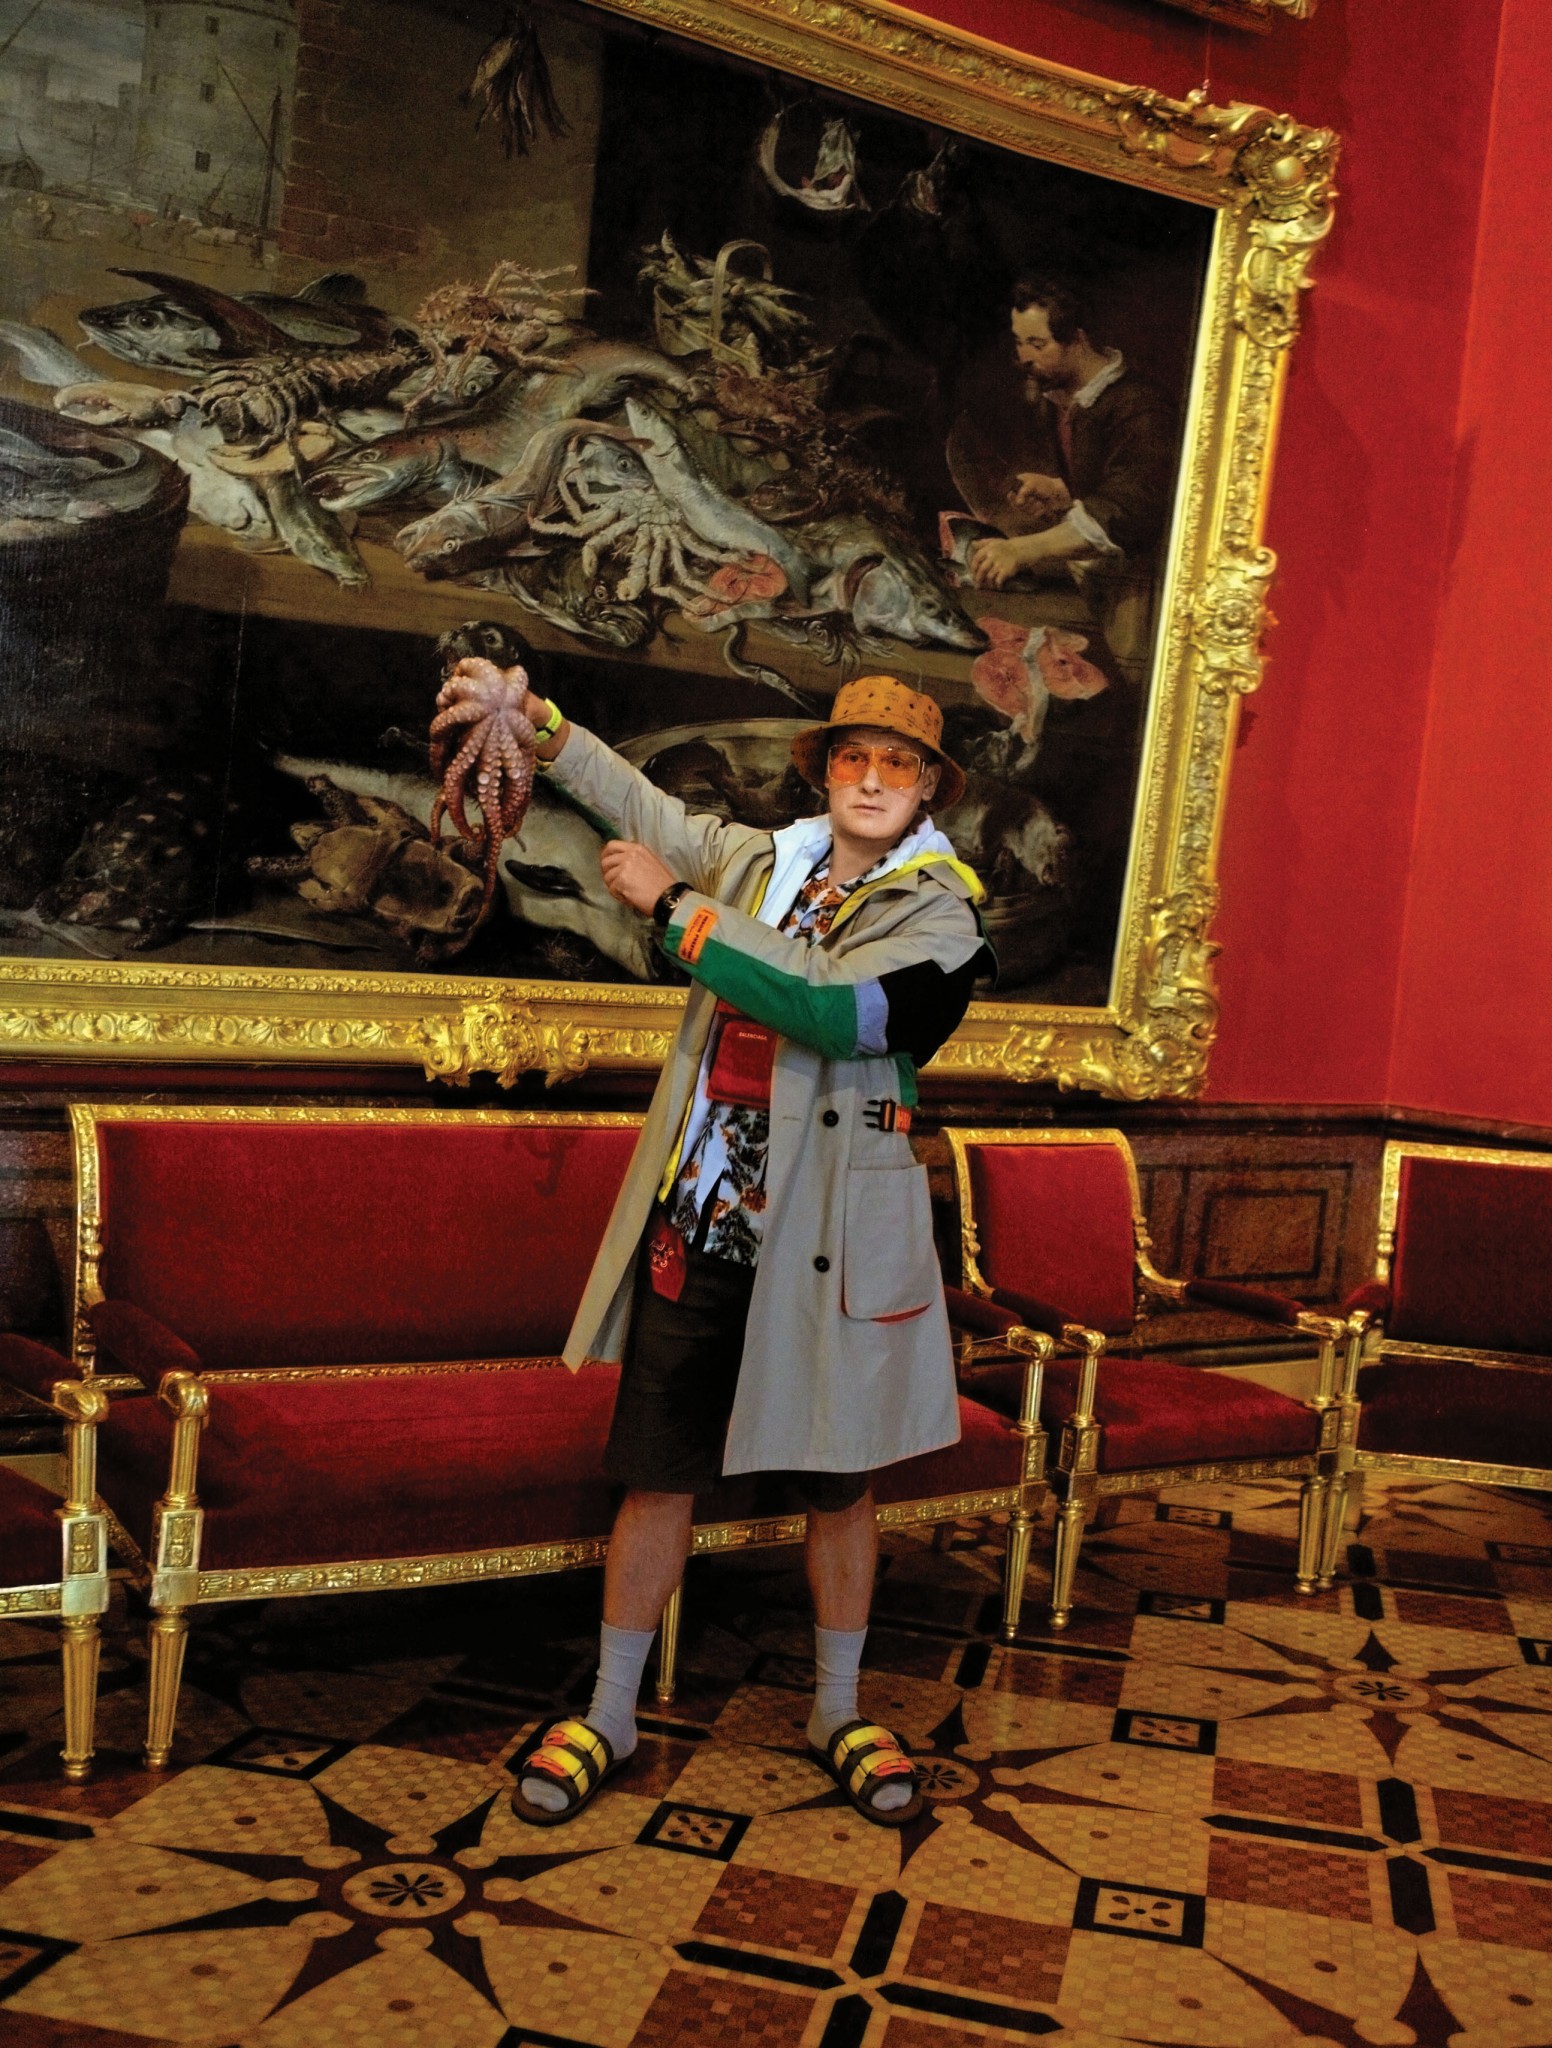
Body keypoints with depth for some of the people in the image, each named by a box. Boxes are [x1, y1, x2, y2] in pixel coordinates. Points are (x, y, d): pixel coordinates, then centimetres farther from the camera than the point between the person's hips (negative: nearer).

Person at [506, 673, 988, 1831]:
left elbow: (838, 1008, -24)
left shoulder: (940, 916, -6)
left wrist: (674, 907, -20)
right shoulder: (757, 861, 9)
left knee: (840, 1485, 12)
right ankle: (612, 1715, 24)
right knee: (658, 1476, 8)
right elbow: (646, 807, 25)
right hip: (694, 1226, 3)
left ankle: (838, 1713, 33)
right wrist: (539, 723, 14)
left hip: (823, 1246, -3)